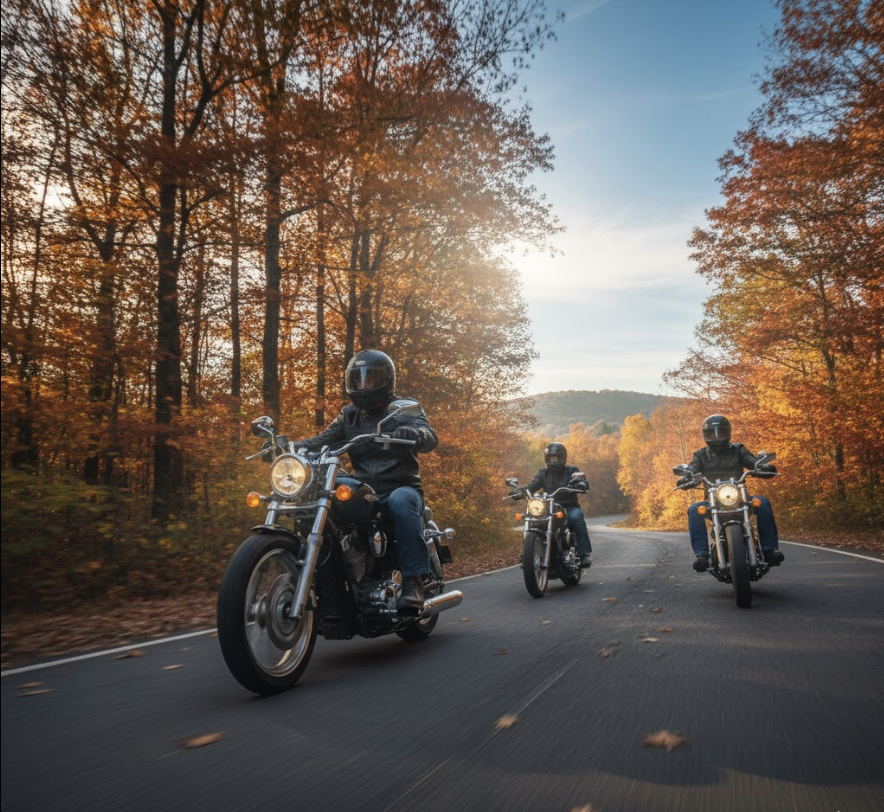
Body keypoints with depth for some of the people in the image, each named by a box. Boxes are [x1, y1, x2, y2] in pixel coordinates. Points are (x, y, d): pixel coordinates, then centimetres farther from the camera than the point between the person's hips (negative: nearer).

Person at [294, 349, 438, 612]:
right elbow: (324, 439, 5)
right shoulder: (349, 416, 19)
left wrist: (413, 433, -38)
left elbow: (430, 437, -13)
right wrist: (292, 447, -15)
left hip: (401, 488, -4)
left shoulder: (406, 410, 5)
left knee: (400, 502, -37)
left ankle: (413, 581, -34)